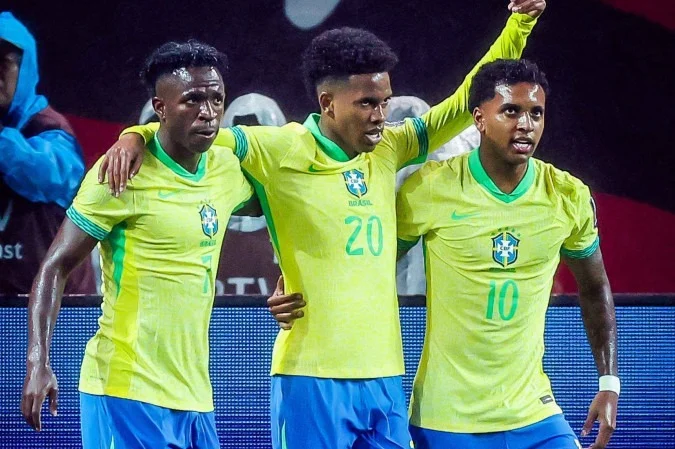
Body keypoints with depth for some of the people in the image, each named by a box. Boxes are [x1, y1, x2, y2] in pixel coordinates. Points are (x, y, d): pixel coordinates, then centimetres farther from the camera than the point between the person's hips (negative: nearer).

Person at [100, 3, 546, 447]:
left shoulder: (387, 150, 11)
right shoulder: (281, 151, -5)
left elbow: (465, 103, 16)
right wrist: (137, 136, -23)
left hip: (385, 375, 6)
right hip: (313, 377, -5)